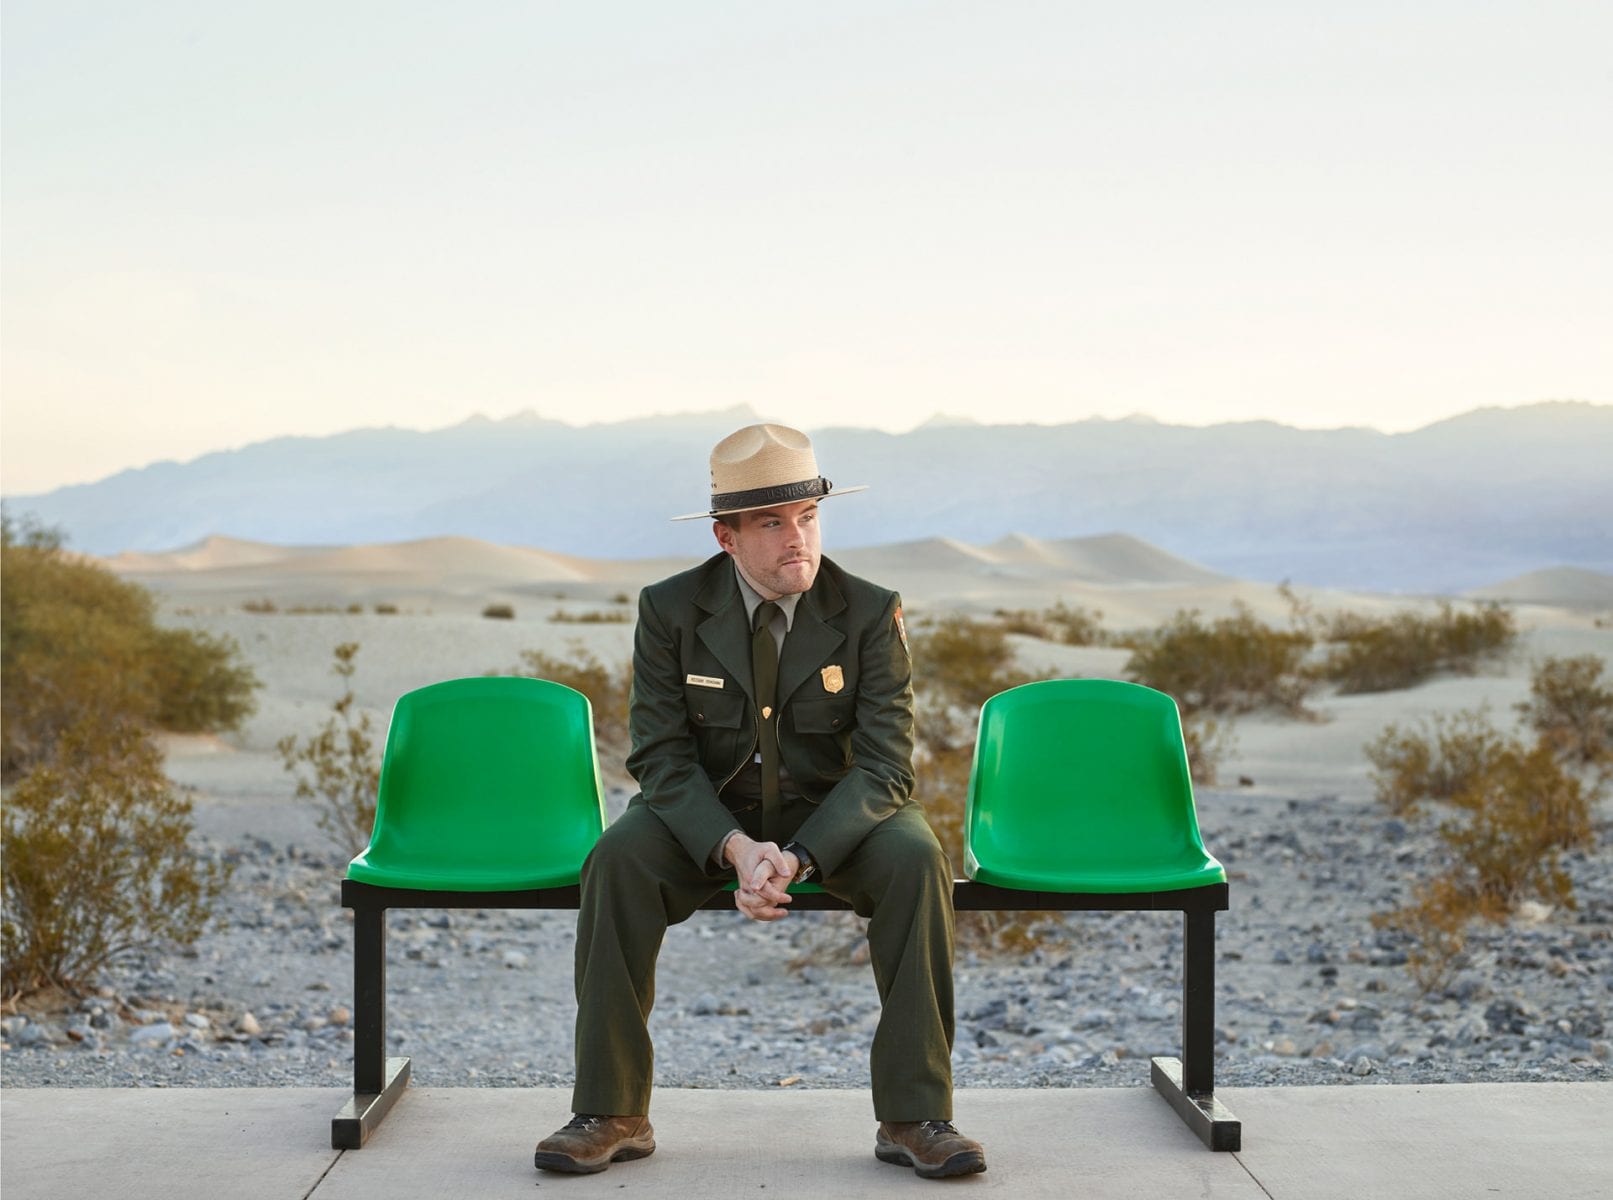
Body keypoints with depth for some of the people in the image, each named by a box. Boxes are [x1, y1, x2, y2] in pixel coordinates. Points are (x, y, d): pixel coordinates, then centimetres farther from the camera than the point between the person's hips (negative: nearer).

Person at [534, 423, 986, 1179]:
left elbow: (883, 765, -17)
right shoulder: (670, 609, -10)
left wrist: (797, 859, -33)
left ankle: (913, 1117, -22)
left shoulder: (869, 614, -12)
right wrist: (735, 849, -31)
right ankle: (611, 1115, -21)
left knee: (916, 860, -31)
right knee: (620, 858, -29)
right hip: (707, 816, 0)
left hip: (835, 817, 0)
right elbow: (661, 756, -13)